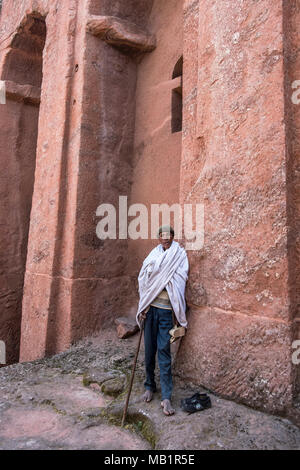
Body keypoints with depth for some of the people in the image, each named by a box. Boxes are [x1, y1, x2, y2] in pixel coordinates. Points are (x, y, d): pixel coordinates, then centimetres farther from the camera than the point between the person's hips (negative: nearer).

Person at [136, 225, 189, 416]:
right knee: (149, 349, 11)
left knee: (164, 351, -1)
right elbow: (143, 280, 7)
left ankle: (166, 397, 9)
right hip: (150, 307, 3)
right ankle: (150, 386, 30)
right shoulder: (153, 255, 9)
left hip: (166, 309, -3)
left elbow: (180, 281, -2)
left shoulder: (179, 255, 2)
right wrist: (142, 308, 1)